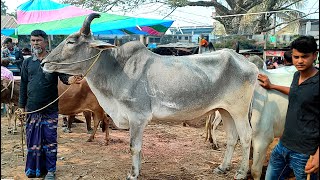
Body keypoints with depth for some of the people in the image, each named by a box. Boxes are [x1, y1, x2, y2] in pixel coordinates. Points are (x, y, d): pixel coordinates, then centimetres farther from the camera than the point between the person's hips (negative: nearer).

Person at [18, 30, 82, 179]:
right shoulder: (27, 63, 9)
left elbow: (63, 76, -9)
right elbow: (23, 85, 13)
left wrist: (71, 79, -32)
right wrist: (22, 105, 11)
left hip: (50, 109, -3)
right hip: (32, 109, 3)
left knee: (50, 140, 3)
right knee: (33, 140, 9)